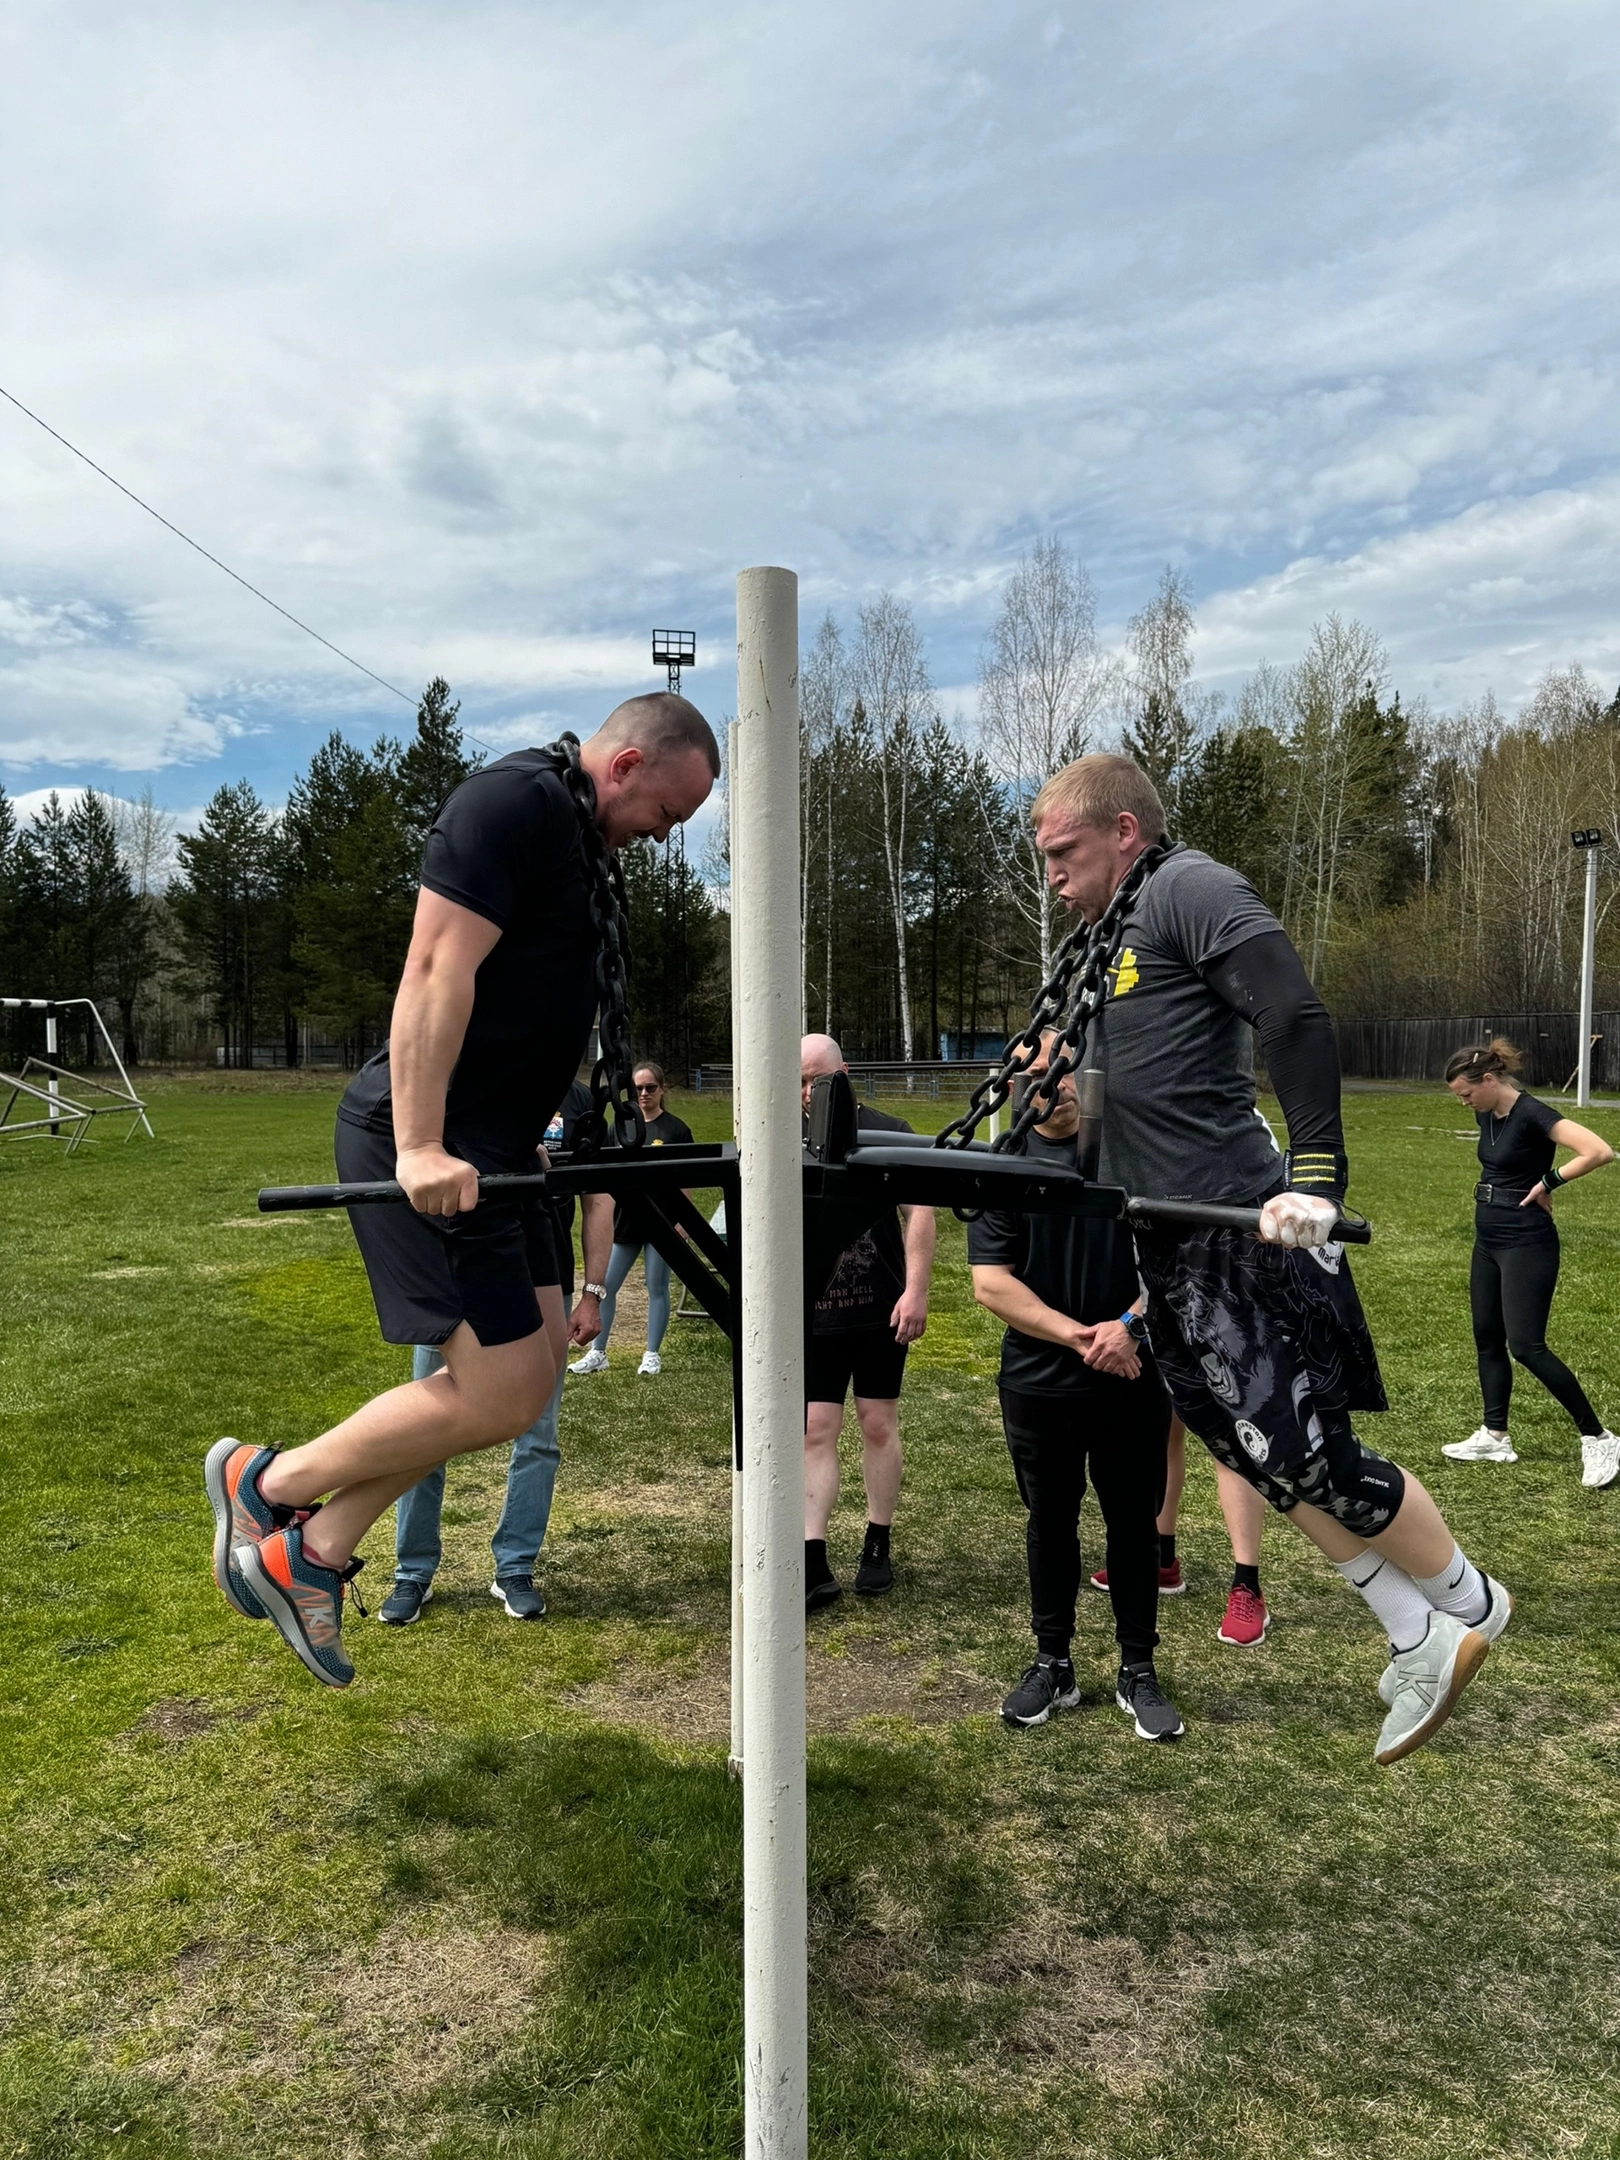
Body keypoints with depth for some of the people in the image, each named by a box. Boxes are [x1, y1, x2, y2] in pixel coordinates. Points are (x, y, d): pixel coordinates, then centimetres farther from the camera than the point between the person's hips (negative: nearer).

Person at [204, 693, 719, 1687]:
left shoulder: (579, 836, 19)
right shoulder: (516, 800, -13)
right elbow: (438, 970, -22)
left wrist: (524, 1142, 29)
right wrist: (420, 1146, -27)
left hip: (488, 1148, 11)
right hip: (426, 1147, -11)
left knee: (534, 1364, 11)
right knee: (500, 1397, -9)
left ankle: (316, 1552, 19)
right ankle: (266, 1484, 11)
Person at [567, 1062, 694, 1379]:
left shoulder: (676, 1129, -2)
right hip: (626, 1218, 4)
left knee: (656, 1287, 4)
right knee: (605, 1285, 4)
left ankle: (652, 1355, 14)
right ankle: (597, 1353, 15)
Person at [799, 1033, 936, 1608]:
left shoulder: (887, 1133, -4)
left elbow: (919, 1212, -7)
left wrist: (916, 1290, -15)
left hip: (880, 1313, -2)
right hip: (813, 1317, 2)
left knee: (878, 1426, 8)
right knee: (814, 1432, -1)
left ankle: (877, 1549, 23)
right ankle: (814, 1565, 0)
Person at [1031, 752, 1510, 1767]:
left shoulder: (1191, 889, -9)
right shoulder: (1119, 932, 19)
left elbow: (1297, 1020, -21)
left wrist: (1317, 1179, -30)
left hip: (1245, 1234, -9)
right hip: (1173, 1247, 9)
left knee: (1311, 1456, -1)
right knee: (1267, 1460, 14)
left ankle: (1467, 1603, 26)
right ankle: (1416, 1641, 29)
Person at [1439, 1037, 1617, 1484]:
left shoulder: (1532, 1114, -20)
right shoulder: (1486, 1115, 6)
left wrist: (1547, 1183, -20)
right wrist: (1490, 1190, 10)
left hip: (1527, 1244, -9)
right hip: (1488, 1241, 9)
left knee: (1526, 1345, -10)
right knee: (1487, 1339, 13)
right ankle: (1494, 1436, 23)